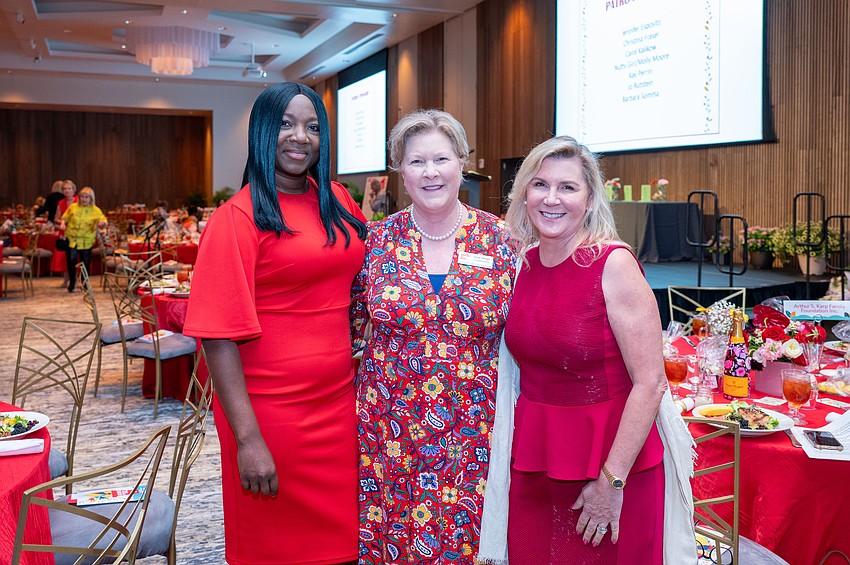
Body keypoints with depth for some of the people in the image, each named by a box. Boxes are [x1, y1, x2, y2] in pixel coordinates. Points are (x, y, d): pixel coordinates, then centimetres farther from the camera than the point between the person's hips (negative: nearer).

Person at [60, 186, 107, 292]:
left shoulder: (96, 210, 0)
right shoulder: (73, 207, 3)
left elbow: (104, 222, -2)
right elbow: (65, 217, 16)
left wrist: (102, 223, -24)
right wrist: (63, 223, -5)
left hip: (87, 241, 0)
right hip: (72, 239, 0)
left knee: (86, 263, 2)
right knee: (71, 260, -12)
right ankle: (71, 282, 8)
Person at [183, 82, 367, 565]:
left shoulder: (338, 202, 8)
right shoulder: (237, 218, -10)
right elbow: (220, 335, -15)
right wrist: (247, 438, -18)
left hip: (339, 404, 5)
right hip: (270, 413, -5)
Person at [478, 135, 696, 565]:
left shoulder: (613, 264, -15)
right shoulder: (524, 263, 2)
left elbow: (650, 384, -17)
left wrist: (612, 480, -17)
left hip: (611, 460, -5)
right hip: (532, 458, 5)